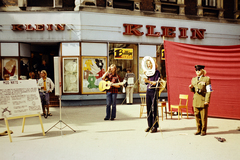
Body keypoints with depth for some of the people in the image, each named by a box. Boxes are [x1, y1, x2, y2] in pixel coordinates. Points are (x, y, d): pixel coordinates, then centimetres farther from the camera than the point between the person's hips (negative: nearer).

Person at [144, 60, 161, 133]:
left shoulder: (157, 72, -5)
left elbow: (155, 82, -13)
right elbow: (146, 82, 14)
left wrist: (148, 81, -26)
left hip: (154, 91, -6)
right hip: (148, 91, 7)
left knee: (154, 109, -5)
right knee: (148, 109, 8)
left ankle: (155, 127, 1)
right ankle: (150, 126, 16)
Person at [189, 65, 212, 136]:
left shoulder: (206, 79, -4)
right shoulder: (193, 79, 13)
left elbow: (209, 91, -6)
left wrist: (207, 101, -13)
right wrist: (191, 87, -3)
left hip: (203, 101, -5)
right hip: (195, 101, 5)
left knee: (203, 117, 2)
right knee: (197, 116, 8)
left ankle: (203, 131, 13)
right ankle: (199, 130, 19)